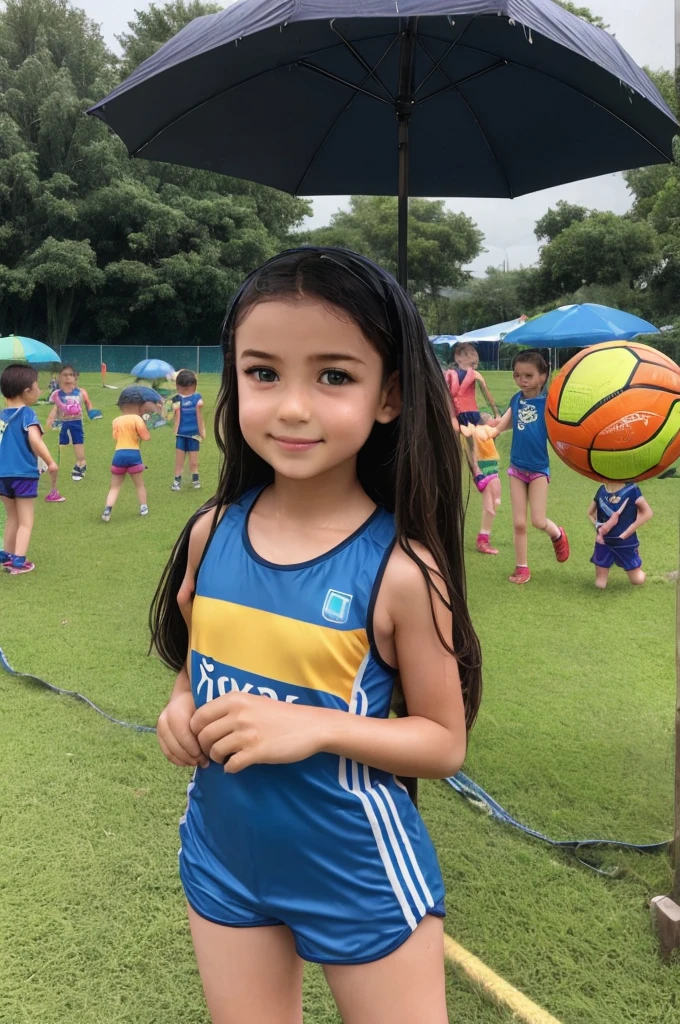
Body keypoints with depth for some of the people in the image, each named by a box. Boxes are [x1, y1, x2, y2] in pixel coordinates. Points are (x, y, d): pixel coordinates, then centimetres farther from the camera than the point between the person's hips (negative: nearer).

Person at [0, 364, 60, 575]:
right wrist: (51, 463, -24)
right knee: (25, 522, 3)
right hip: (23, 474, -6)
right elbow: (34, 439, -27)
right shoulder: (27, 414, -12)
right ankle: (18, 561, -4)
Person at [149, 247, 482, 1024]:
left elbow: (445, 742, -12)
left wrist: (316, 727, -25)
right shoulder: (212, 532, -9)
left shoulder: (400, 566, -21)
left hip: (358, 871, -4)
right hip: (222, 856, 4)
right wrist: (182, 712, -11)